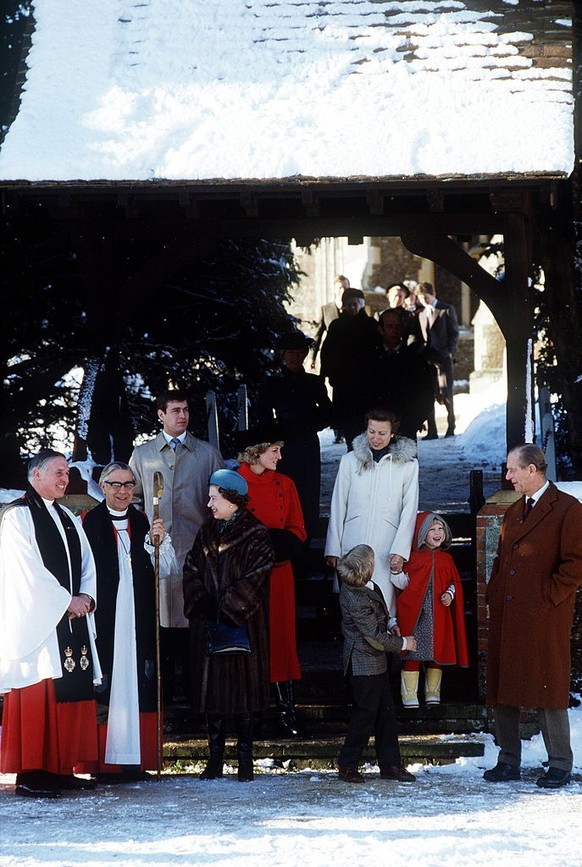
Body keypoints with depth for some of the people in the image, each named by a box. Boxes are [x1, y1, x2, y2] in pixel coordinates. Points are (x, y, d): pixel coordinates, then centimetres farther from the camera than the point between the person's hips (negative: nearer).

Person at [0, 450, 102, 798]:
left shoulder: (68, 518, 18)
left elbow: (87, 564, 14)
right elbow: (29, 571, -12)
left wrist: (86, 597, -5)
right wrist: (68, 601, -12)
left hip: (72, 618, 7)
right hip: (36, 622, -7)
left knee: (72, 694, 4)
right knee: (38, 695, -9)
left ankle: (63, 768, 9)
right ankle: (31, 774, -9)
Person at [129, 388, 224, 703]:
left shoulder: (207, 453, 10)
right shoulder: (142, 454, 12)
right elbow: (133, 496, 19)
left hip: (196, 546, -1)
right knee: (159, 617, 0)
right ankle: (162, 687, 5)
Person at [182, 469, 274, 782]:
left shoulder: (255, 534, -5)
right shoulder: (207, 532, 12)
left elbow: (254, 579, -12)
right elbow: (192, 571, 8)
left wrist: (227, 608, -15)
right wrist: (202, 605, -7)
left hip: (242, 624, -5)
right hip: (208, 624, 5)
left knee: (243, 685, -3)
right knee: (212, 686, 4)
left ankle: (245, 759, 3)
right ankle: (215, 759, 9)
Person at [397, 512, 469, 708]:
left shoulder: (446, 559, 11)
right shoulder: (413, 558, 0)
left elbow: (454, 582, 16)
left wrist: (450, 594, -2)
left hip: (439, 615, 4)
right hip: (415, 614, -4)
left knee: (437, 654, 9)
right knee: (413, 654, -5)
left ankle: (432, 693, 20)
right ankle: (409, 695, 0)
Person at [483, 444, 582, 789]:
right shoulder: (513, 512, 18)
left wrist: (547, 598, -13)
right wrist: (494, 595, 11)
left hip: (544, 618, -7)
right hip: (506, 617, 7)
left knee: (549, 690, -3)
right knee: (503, 689, 7)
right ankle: (508, 761, 14)